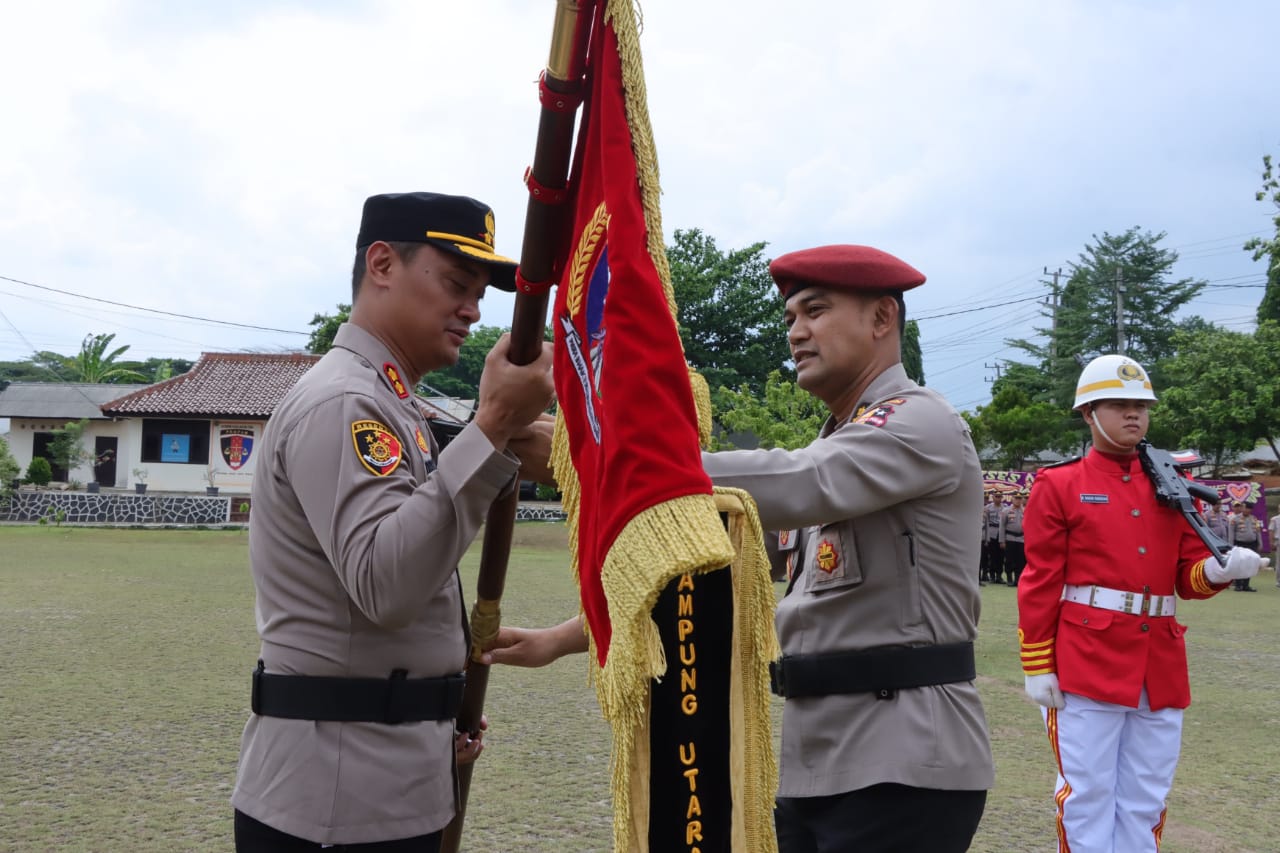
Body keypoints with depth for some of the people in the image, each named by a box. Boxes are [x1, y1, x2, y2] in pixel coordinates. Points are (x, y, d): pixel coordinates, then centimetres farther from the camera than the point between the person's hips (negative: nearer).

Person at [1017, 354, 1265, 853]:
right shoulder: (1059, 485, -2)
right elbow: (1040, 582, -4)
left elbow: (1187, 576, 12)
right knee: (1088, 796, 2)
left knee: (1145, 801, 12)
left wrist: (1219, 569, -12)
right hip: (1088, 665, -5)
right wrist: (1037, 667, -8)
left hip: (1161, 668, 5)